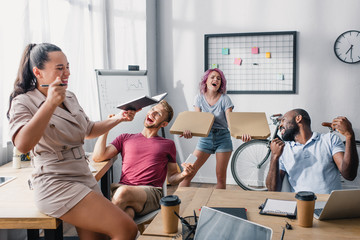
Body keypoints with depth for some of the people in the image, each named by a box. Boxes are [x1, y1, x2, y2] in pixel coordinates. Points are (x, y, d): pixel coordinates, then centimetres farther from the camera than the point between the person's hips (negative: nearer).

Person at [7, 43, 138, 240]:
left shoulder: (70, 97, 15)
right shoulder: (24, 102, -8)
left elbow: (89, 131, 28)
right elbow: (22, 144, -27)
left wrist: (118, 119, 14)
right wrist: (50, 103, -30)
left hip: (85, 178, 8)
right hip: (55, 185, -8)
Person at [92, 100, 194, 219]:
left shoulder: (168, 144, 24)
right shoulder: (125, 138, 25)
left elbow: (171, 178, 23)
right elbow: (97, 157, 12)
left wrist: (183, 174, -1)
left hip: (151, 192, 0)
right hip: (122, 187, 1)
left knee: (123, 192, -35)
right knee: (127, 212, -39)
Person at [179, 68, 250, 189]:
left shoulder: (224, 99, -4)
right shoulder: (200, 98, 2)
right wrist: (188, 130, -28)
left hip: (222, 138, -1)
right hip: (205, 137, 1)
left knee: (221, 177, 2)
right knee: (188, 173, -6)